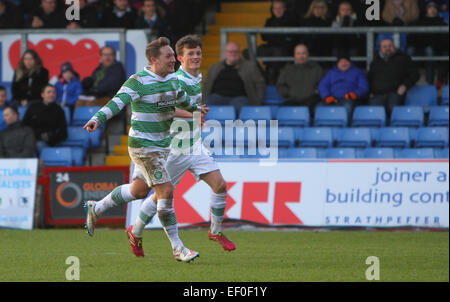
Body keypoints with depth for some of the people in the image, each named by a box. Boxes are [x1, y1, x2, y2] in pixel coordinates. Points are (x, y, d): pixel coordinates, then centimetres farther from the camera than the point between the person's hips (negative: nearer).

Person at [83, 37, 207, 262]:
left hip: (162, 145, 9)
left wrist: (195, 108, 46)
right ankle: (177, 248, -6)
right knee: (166, 191, -13)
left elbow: (181, 98, 28)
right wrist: (97, 119, -45)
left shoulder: (172, 79, 6)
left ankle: (95, 209, 40)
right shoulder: (139, 81, -18)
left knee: (139, 191, 18)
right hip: (143, 146, -9)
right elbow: (118, 102, -29)